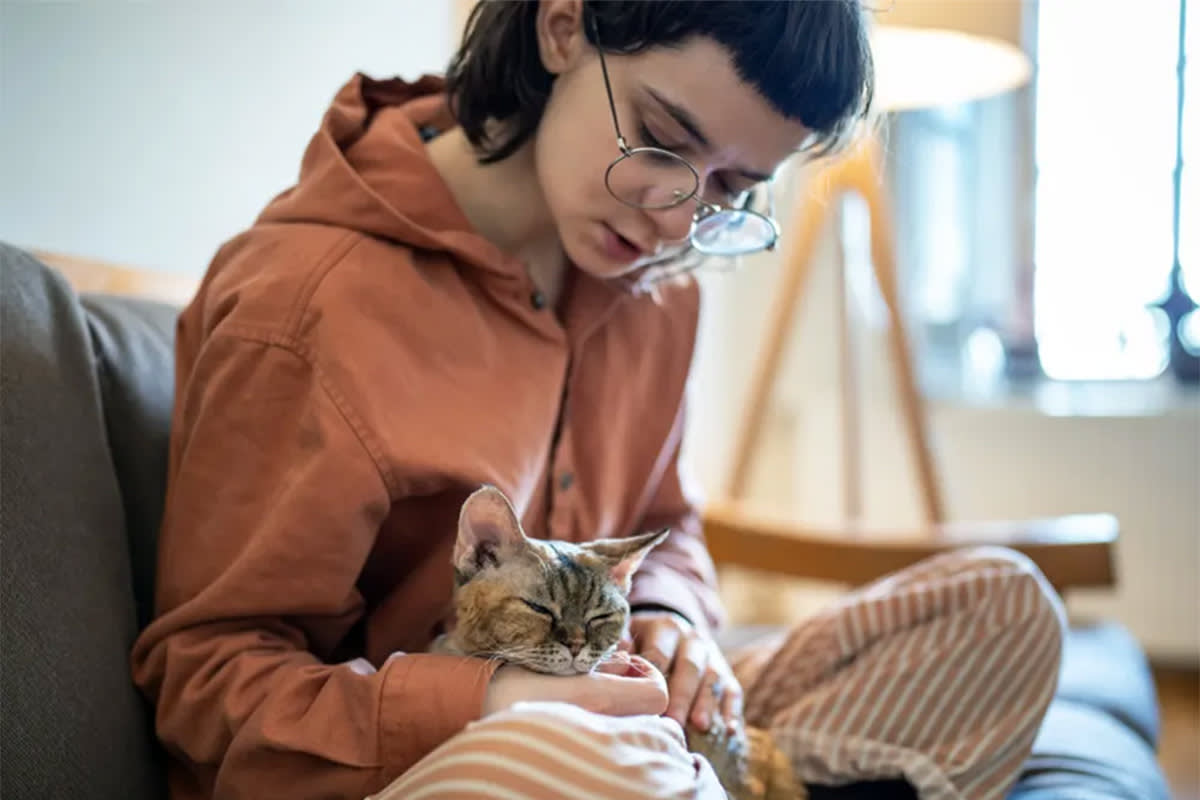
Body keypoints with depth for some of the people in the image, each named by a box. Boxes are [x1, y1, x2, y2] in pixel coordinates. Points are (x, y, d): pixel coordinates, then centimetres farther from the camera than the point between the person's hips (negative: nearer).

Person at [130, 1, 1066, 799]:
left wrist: (668, 620, -9)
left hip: (583, 714, 7)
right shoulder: (306, 304, -21)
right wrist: (478, 709, -30)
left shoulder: (655, 283, 1)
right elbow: (203, 670, -15)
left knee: (995, 600, 1)